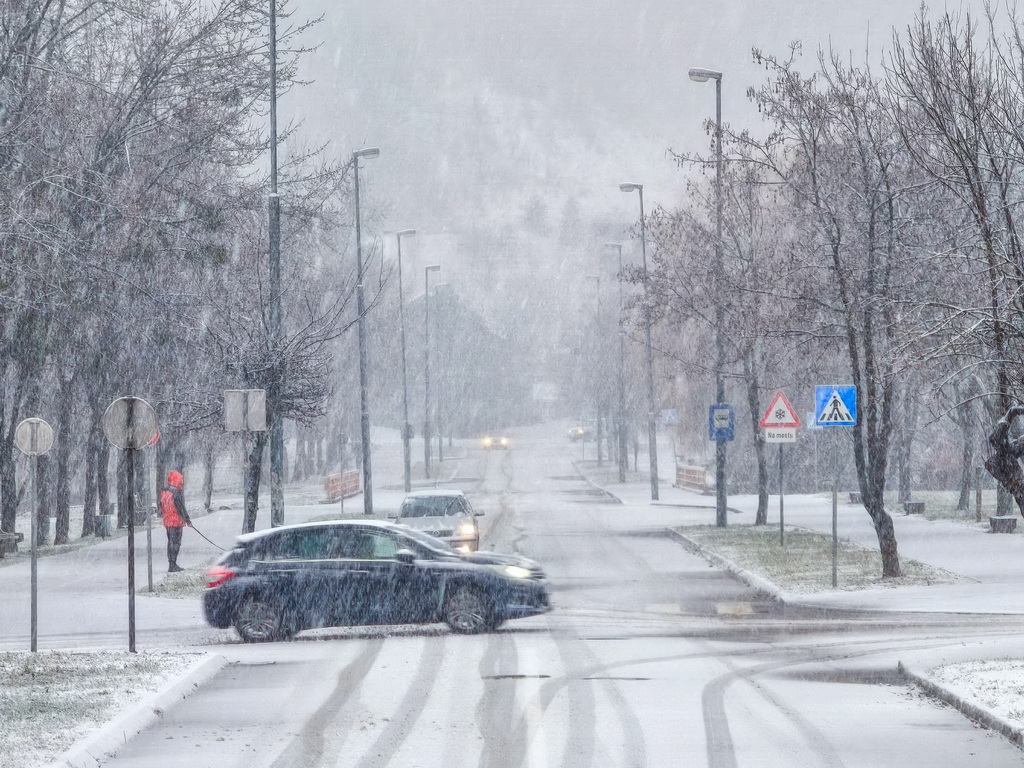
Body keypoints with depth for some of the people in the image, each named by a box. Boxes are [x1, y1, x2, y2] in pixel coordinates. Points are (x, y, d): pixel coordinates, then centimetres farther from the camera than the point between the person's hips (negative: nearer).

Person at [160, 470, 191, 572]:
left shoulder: (164, 492, 7)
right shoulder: (176, 493, -19)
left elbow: (162, 506, 14)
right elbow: (181, 508, -17)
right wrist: (187, 519, -9)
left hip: (167, 521, 8)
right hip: (176, 521, -8)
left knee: (170, 542, 16)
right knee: (175, 543, -3)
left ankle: (172, 564, 22)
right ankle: (172, 566, -4)